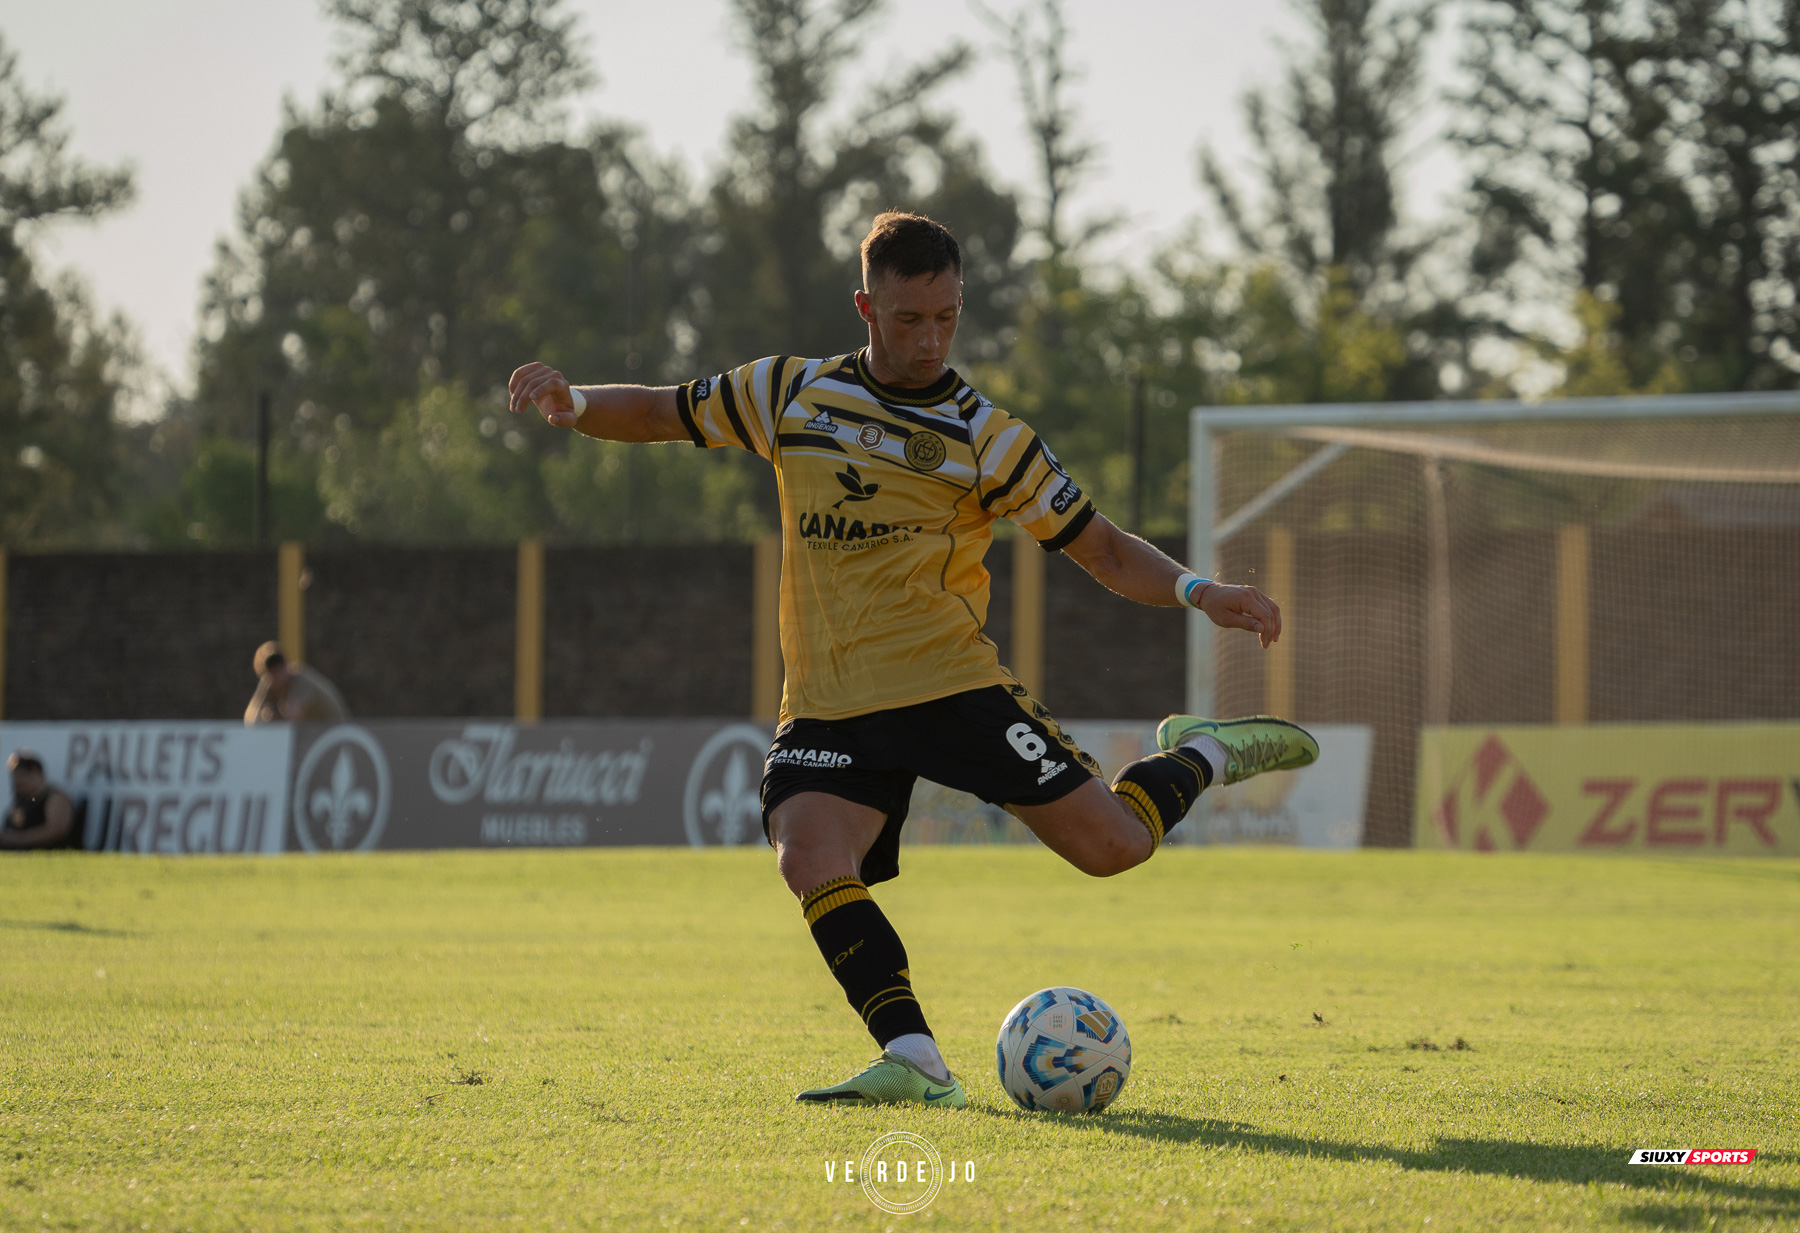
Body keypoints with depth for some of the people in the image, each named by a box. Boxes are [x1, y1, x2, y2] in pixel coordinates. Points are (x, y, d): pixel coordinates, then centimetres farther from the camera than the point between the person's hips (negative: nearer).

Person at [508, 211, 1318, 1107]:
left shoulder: (986, 438, 3)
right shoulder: (792, 394, 9)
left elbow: (1103, 551, 4)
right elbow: (661, 414, 18)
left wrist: (1195, 592, -15)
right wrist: (575, 403, -4)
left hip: (948, 685, -1)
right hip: (826, 707, 2)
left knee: (1113, 845, -9)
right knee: (810, 860, -28)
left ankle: (1201, 757, 23)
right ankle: (915, 1064, -29)